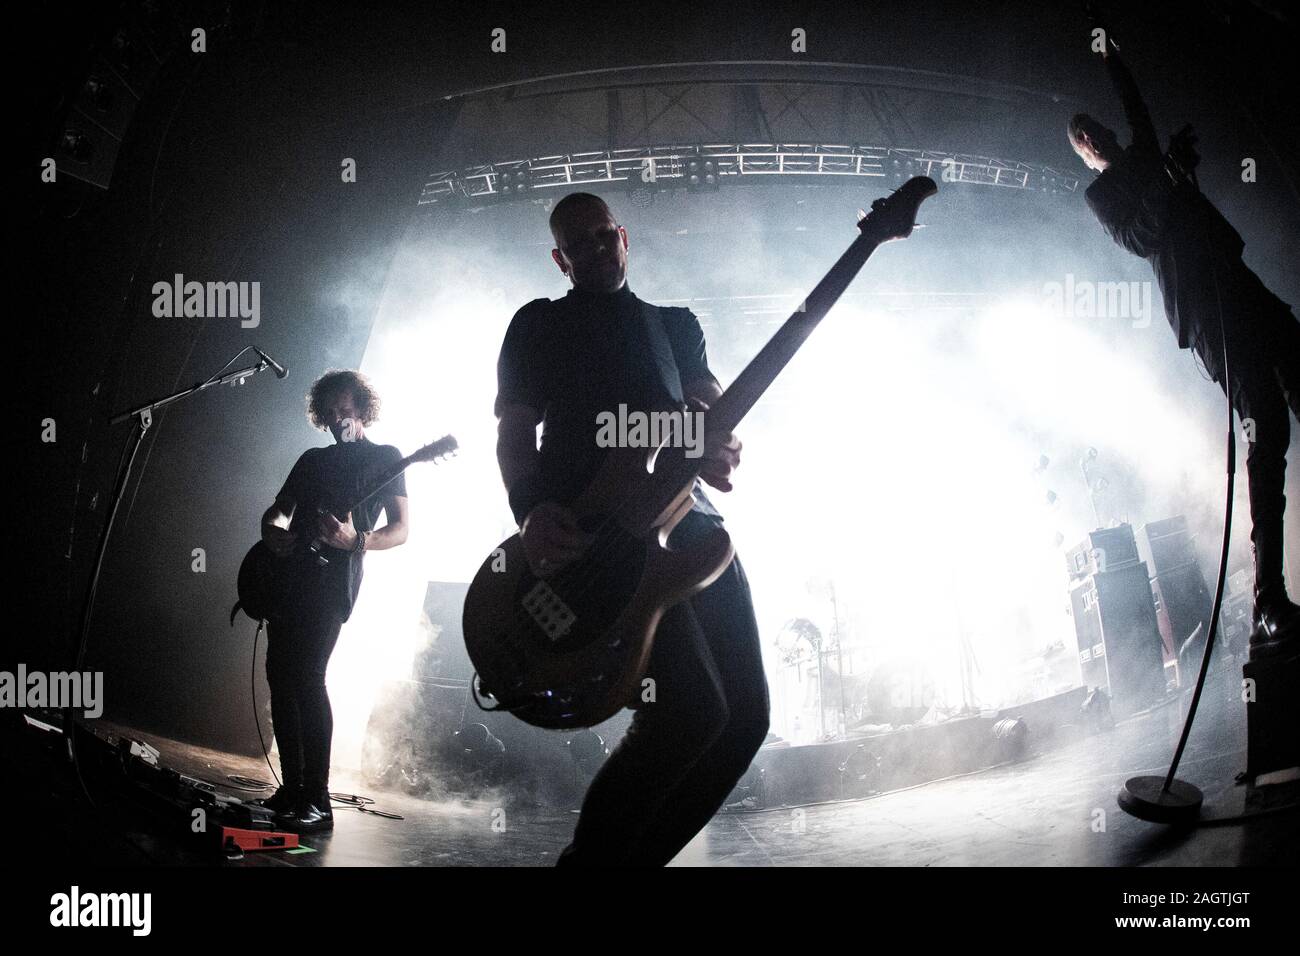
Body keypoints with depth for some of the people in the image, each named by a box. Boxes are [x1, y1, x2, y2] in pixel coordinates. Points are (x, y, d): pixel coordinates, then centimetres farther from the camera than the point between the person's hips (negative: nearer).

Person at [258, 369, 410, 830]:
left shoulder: (385, 458, 7)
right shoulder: (312, 460, 23)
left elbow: (400, 529, 1)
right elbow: (275, 512, 26)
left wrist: (355, 541, -18)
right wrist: (274, 533, 1)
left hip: (332, 581, -7)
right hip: (289, 577, 7)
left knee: (307, 678, -17)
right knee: (280, 678, 3)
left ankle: (317, 803, -16)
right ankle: (292, 789, 12)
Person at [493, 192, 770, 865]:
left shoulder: (676, 324, 28)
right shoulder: (539, 324, 17)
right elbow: (515, 432, 7)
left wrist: (724, 446, -10)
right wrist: (531, 512, -14)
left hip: (688, 517, 6)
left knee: (743, 714, -3)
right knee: (694, 703, -24)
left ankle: (631, 857, 10)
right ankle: (589, 857, -5)